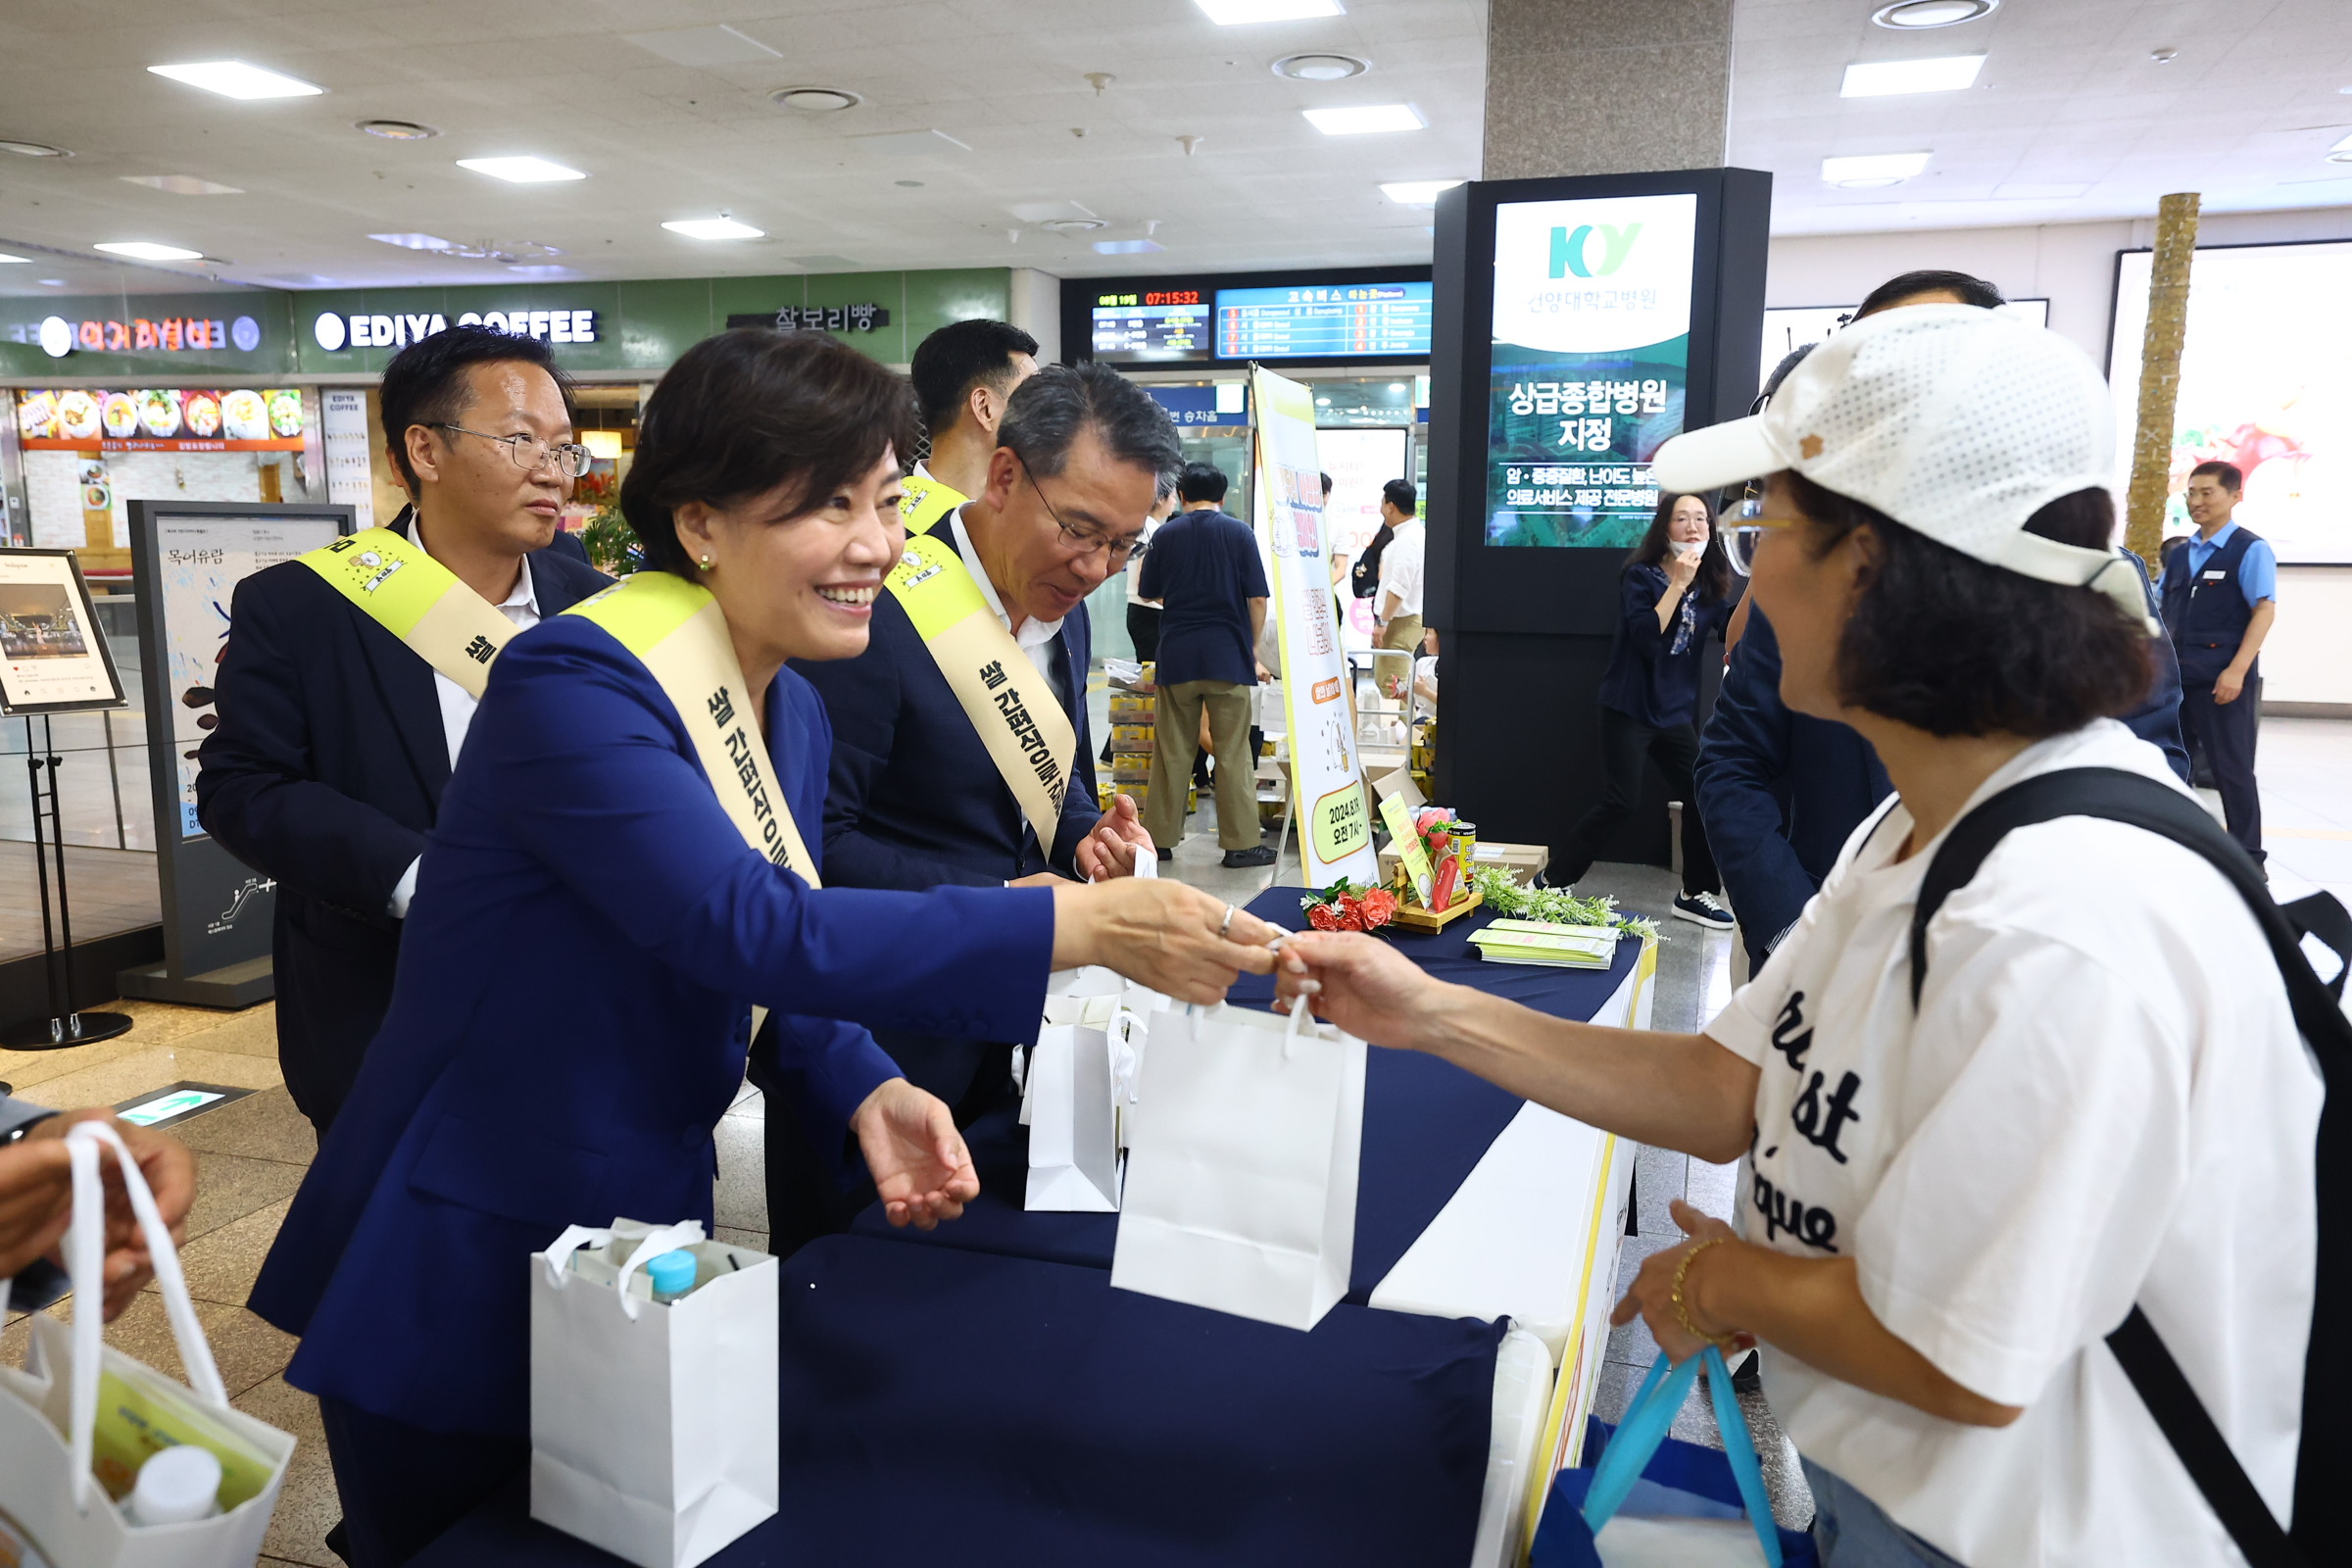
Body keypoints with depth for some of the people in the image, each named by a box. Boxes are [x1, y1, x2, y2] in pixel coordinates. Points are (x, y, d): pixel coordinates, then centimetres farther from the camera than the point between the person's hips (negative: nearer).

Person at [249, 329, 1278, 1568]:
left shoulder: (790, 712, 3)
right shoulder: (577, 681, -24)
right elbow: (748, 926, -35)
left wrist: (862, 1091, -12)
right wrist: (1085, 924, -38)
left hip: (647, 1223, 7)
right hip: (463, 1277, -7)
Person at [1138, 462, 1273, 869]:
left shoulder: (1166, 535, 3)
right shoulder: (1239, 533, -2)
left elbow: (1152, 593, 12)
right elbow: (1257, 598, -3)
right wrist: (1253, 646, 9)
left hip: (1177, 654, 2)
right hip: (1229, 654, -2)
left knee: (1172, 750, 9)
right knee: (1233, 752, 2)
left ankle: (1160, 836, 14)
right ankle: (1241, 843, 5)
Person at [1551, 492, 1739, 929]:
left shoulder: (1709, 585, 8)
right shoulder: (1640, 576, -8)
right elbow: (1646, 637, -21)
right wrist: (1677, 583, -22)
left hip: (1676, 712, 6)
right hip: (1631, 709, -6)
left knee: (1702, 796, 3)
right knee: (1620, 802, -9)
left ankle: (1696, 894, 18)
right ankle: (1552, 882, 1)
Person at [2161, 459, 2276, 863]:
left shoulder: (2250, 549, -5)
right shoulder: (2180, 555, 13)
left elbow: (2265, 610, -12)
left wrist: (2237, 671, -19)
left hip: (2222, 676, -6)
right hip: (2175, 673, 6)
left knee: (2231, 768, 0)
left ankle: (2248, 859, 10)